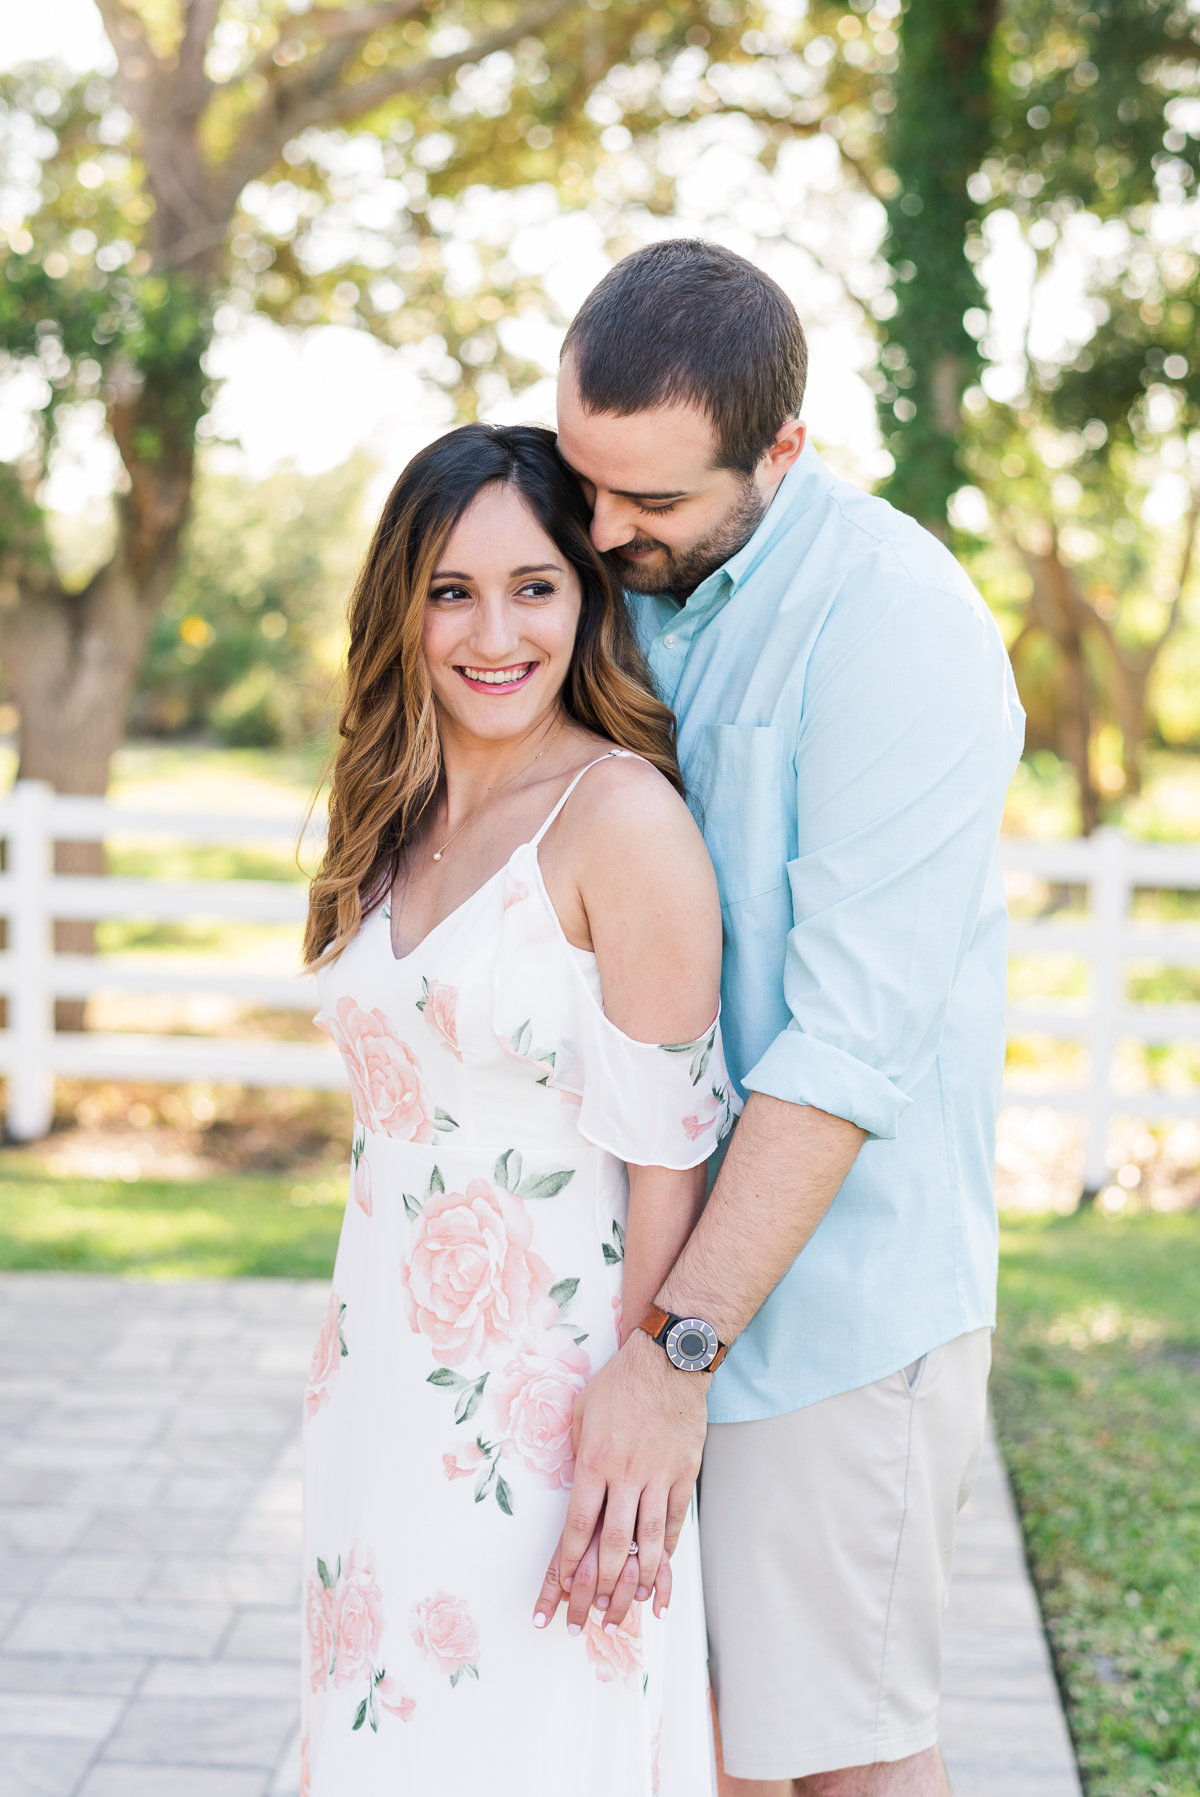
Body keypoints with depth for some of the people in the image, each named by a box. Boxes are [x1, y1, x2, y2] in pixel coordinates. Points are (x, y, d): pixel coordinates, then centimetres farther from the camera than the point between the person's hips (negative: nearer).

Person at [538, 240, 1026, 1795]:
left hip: (833, 1282, -7)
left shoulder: (894, 620, -18)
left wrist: (680, 1347, -24)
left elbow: (856, 1038, -23)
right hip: (670, 1262, 7)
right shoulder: (637, 586, 8)